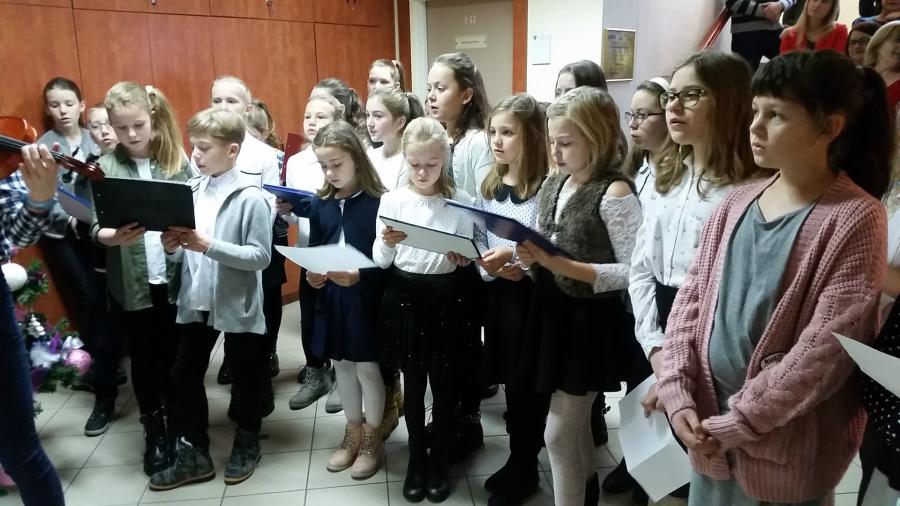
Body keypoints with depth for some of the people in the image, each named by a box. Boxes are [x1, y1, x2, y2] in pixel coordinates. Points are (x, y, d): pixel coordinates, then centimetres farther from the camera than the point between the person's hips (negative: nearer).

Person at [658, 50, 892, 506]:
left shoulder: (855, 218, -12)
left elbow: (826, 346, -18)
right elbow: (691, 298, 2)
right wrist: (678, 394, -7)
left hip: (786, 445, -4)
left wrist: (736, 423, -17)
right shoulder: (737, 202, 3)